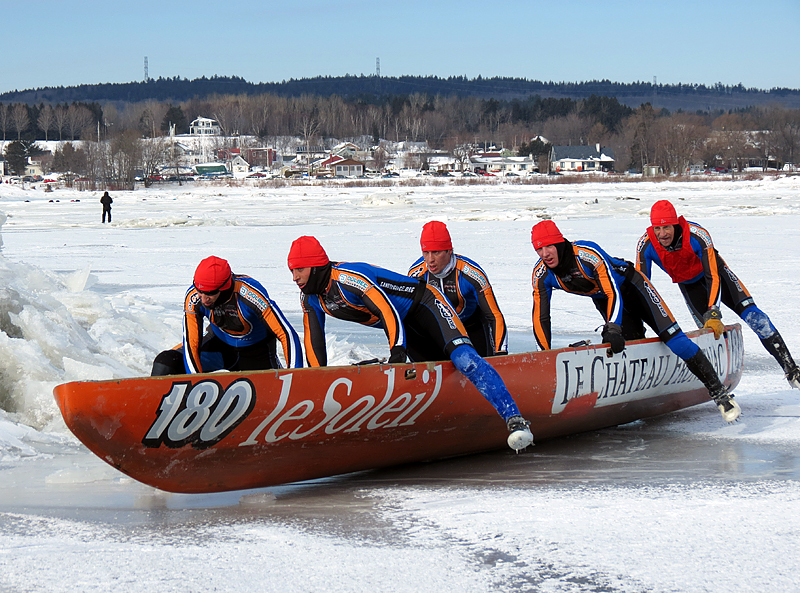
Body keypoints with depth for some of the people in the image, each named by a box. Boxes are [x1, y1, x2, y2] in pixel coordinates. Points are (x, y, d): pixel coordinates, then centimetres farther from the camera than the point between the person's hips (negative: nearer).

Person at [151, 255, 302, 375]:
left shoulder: (251, 294, -37)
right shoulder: (193, 297, -28)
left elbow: (288, 335, -34)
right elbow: (191, 345, -22)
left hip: (256, 352, -2)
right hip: (219, 344, 2)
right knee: (165, 364, -17)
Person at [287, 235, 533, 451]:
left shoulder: (347, 278, -29)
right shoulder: (310, 299, -3)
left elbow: (388, 310, -35)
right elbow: (314, 340, 6)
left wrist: (398, 351, -39)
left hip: (425, 304, -10)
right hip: (406, 325, 10)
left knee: (462, 358, -27)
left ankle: (514, 419, -35)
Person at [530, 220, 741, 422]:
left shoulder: (588, 254, -36)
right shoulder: (542, 275, -20)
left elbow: (614, 293, -38)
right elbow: (540, 318, -14)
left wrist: (612, 329, -48)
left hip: (629, 286, -6)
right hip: (603, 299, 6)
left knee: (671, 335, -14)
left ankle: (718, 391, -13)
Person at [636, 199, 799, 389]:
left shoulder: (698, 236, -37)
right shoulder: (646, 245, -29)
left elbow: (713, 277, -34)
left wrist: (713, 314, -40)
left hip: (712, 269, -3)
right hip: (688, 283, 3)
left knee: (751, 314, -15)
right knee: (709, 329, -16)